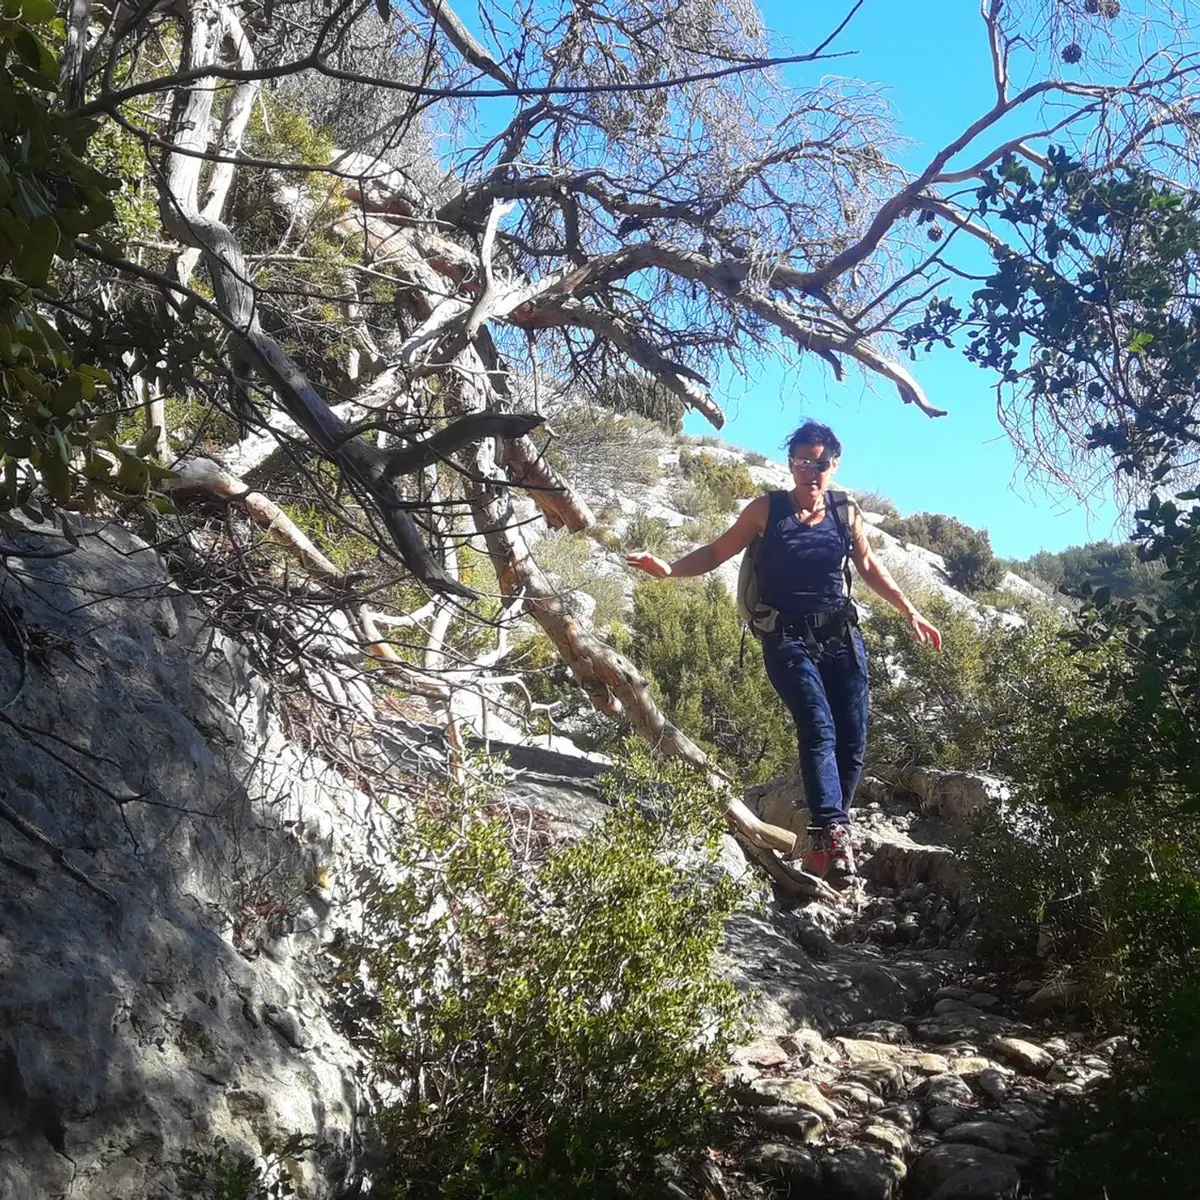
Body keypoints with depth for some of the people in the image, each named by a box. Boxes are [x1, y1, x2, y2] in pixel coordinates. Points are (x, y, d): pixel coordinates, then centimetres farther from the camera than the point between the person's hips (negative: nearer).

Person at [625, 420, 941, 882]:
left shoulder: (846, 512, 9)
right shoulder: (767, 509, 1)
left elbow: (869, 567, 22)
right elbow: (716, 552, 4)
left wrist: (910, 613, 22)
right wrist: (670, 570, -11)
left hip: (842, 637, 4)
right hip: (789, 640, -4)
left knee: (852, 739, -5)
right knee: (818, 729, -22)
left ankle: (824, 839, 7)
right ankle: (834, 832, -31)